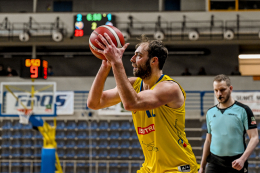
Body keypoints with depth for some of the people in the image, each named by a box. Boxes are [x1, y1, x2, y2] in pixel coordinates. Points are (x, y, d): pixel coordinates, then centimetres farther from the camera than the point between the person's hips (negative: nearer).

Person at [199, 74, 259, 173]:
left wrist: (242, 159, -23)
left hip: (236, 165, -3)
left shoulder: (243, 110, -4)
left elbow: (254, 138, -8)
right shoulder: (210, 112, 10)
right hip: (214, 164, 3)